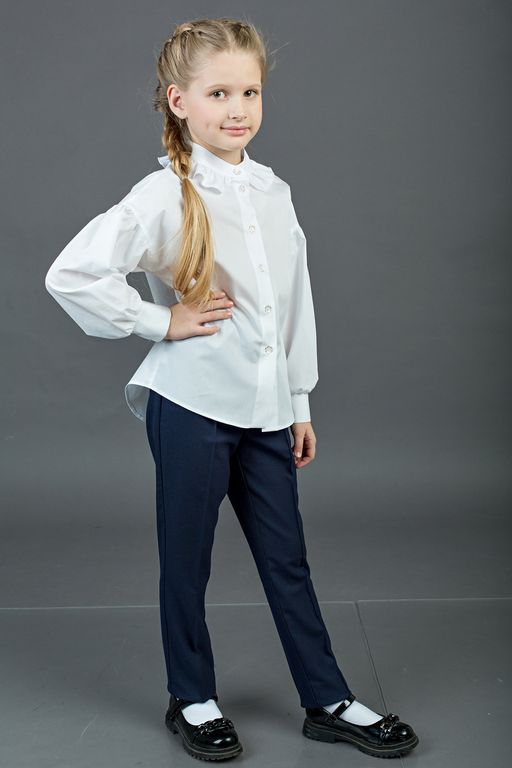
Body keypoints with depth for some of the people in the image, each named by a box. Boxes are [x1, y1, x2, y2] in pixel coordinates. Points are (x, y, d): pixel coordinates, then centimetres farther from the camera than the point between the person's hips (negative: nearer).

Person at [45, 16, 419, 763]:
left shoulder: (274, 191, 8)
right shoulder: (165, 197, -11)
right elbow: (71, 274, -20)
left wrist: (300, 403, 15)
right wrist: (160, 321, -14)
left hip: (265, 409, 5)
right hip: (192, 404, -5)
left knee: (287, 560, 13)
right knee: (187, 560, 10)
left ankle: (327, 701, 25)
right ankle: (192, 700, 29)